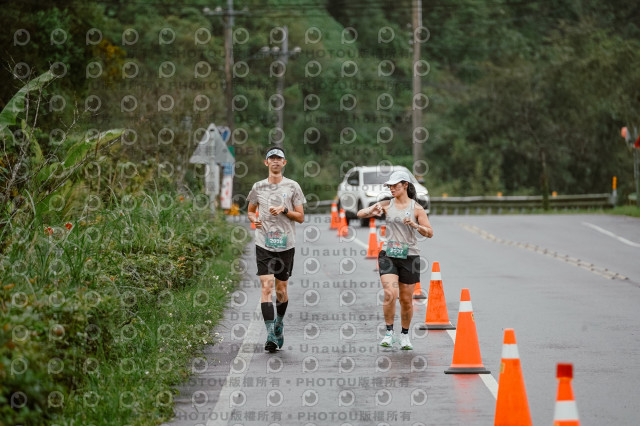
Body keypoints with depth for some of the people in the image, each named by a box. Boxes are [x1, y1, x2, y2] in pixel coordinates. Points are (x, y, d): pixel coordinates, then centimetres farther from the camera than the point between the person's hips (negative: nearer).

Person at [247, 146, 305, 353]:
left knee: (281, 289, 7)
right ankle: (270, 334, -15)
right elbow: (251, 211, 20)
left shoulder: (292, 186, 4)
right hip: (264, 244, 0)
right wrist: (254, 219, -2)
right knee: (267, 287, -12)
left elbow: (301, 217, 4)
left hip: (286, 244, 0)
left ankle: (279, 321, 35)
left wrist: (284, 210, -13)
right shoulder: (258, 187, 8)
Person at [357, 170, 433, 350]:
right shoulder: (386, 205, 5)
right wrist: (372, 210, -18)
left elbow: (430, 233, -1)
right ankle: (389, 333, -5)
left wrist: (415, 225, -19)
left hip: (409, 256, 0)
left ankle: (404, 335, 24)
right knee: (390, 294, -19)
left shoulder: (416, 208, 1)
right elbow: (360, 214, 4)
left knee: (406, 300, 5)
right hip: (388, 255, 0)